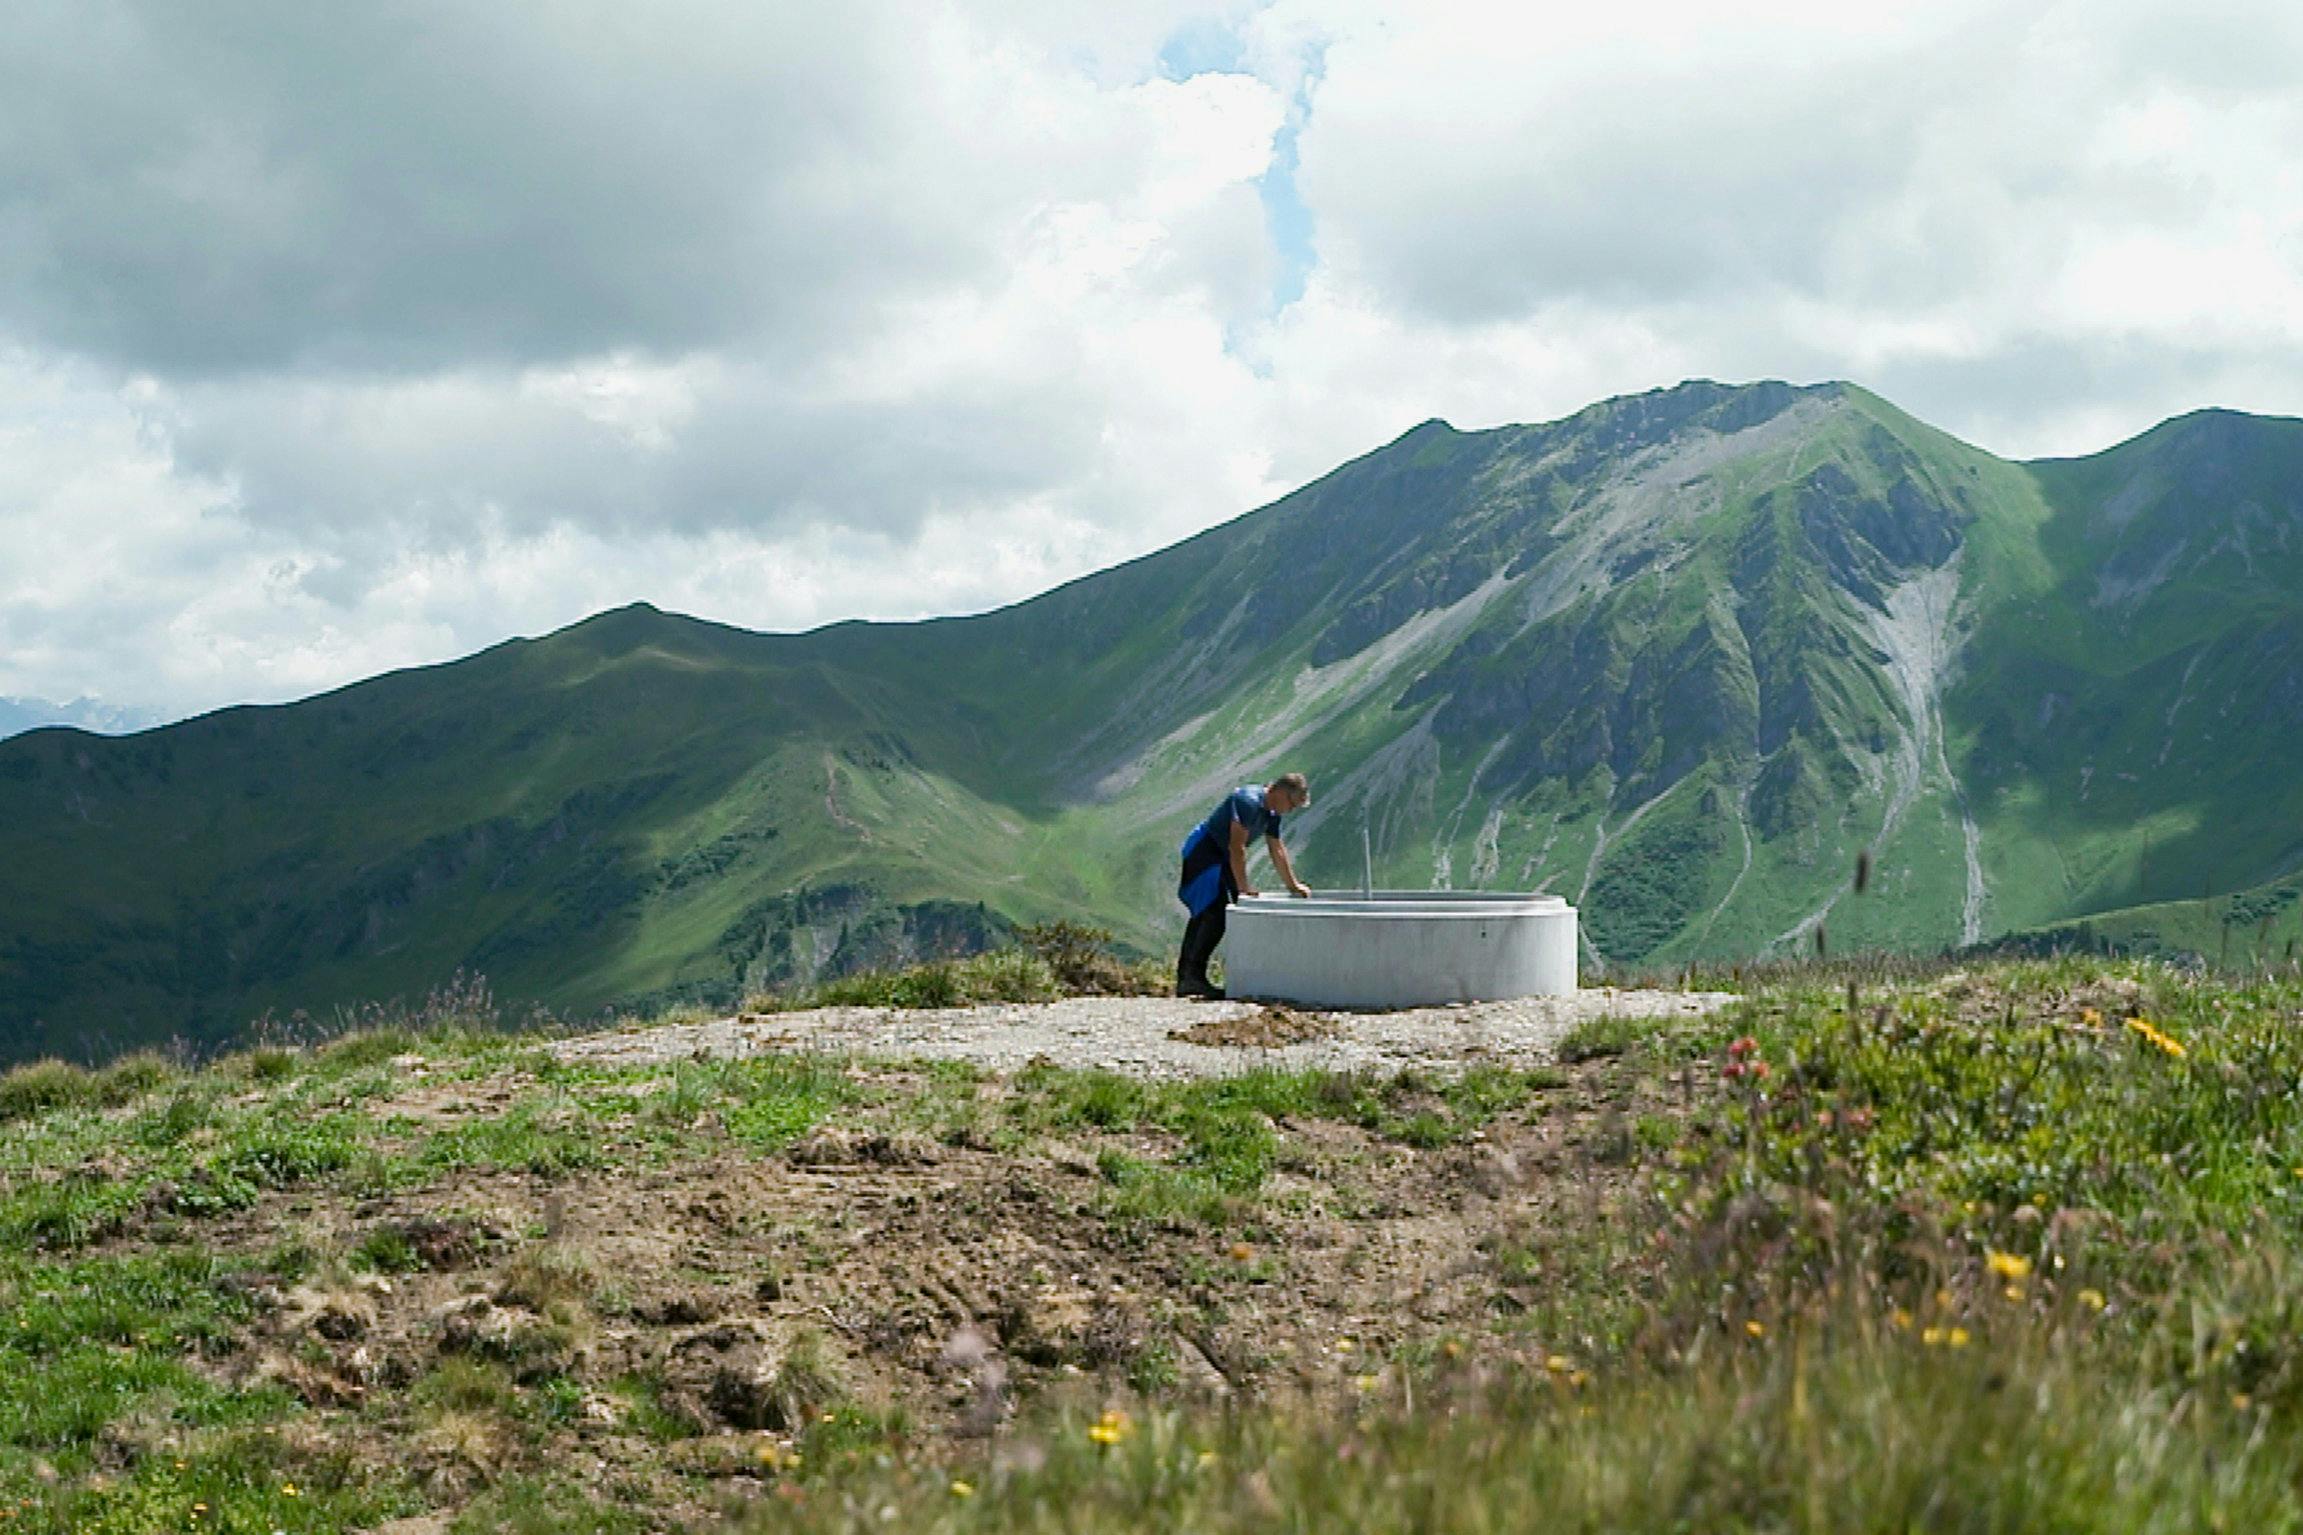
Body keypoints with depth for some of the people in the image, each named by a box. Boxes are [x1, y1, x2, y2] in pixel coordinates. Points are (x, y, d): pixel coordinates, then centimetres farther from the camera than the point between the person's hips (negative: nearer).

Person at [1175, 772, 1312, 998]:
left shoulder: (1271, 813, 8)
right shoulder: (1249, 802, -23)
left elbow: (1278, 850, 20)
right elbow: (1237, 846, -26)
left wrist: (1293, 885, 25)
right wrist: (1243, 887, -24)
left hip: (1220, 857, 10)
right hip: (1202, 850, -10)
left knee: (1203, 916, 10)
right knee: (1216, 915, -20)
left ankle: (1184, 979, 13)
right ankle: (1193, 977, -22)